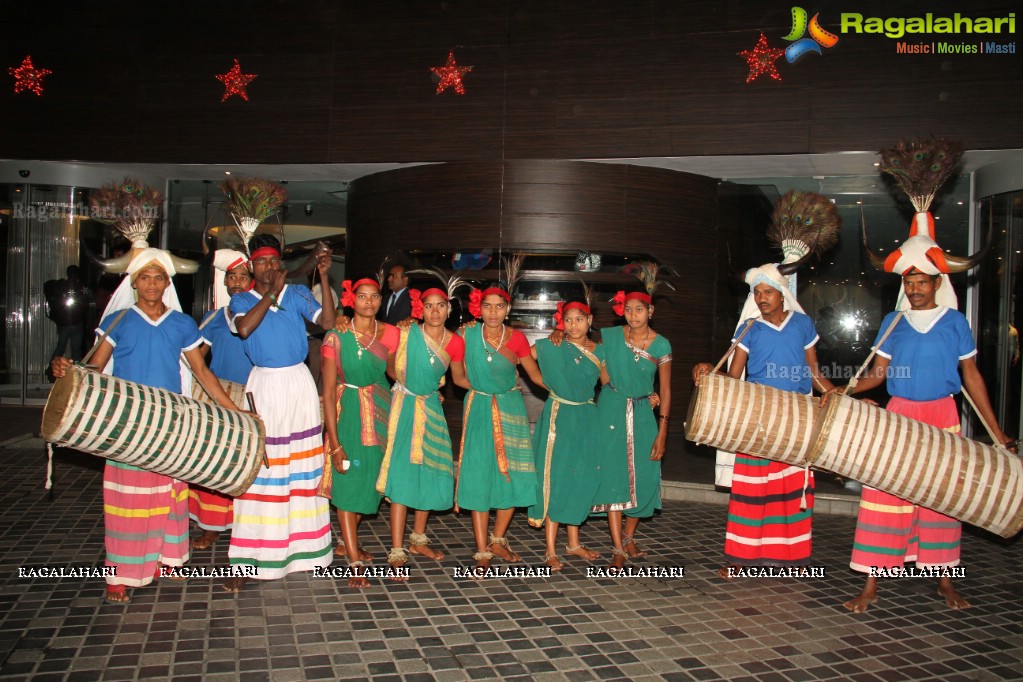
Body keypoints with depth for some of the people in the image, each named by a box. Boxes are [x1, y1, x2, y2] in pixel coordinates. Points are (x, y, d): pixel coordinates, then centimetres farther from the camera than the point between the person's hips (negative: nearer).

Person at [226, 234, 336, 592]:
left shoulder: (298, 293, 6)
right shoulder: (242, 300, 5)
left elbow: (327, 322, -9)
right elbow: (244, 328, -17)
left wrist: (324, 278, -15)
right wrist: (271, 293, -12)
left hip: (298, 382, 2)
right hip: (263, 384, -1)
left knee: (303, 465, 7)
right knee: (259, 468, -3)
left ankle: (303, 546, 20)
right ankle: (248, 560, 1)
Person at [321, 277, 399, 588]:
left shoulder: (390, 334, -2)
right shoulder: (337, 337, -11)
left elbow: (393, 373, 4)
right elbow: (328, 391, -13)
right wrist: (335, 443, -16)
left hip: (379, 410, 4)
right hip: (347, 410, -4)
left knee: (371, 478, 12)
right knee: (348, 481, -5)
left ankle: (345, 541, 33)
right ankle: (354, 562, 0)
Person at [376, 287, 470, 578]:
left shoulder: (455, 342, -4)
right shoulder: (406, 334, -13)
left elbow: (460, 378, 9)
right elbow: (390, 367, 1)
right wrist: (409, 384, -5)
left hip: (432, 408, 4)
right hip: (405, 406, -4)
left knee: (431, 472, 9)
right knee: (403, 473, -8)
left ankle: (418, 539, 28)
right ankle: (397, 551, -3)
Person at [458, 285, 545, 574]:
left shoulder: (516, 338, -4)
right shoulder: (467, 334, -5)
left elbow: (536, 375, 2)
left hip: (510, 408, 1)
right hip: (479, 409, -1)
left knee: (514, 477, 2)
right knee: (480, 478, -1)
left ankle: (497, 541, 22)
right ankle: (482, 552, 7)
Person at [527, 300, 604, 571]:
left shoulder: (598, 352, 5)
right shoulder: (552, 346, -5)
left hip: (587, 419, 4)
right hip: (558, 418, -4)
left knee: (581, 479, 10)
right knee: (556, 480, -3)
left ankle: (574, 543, 24)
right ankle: (551, 550, 5)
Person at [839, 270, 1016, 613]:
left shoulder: (955, 321, 3)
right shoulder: (893, 323, 5)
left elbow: (971, 376, 6)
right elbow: (878, 373, 5)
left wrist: (997, 433, 6)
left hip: (942, 416, 0)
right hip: (899, 414, 0)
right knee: (883, 493, -5)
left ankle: (945, 580, 23)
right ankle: (870, 586, 0)